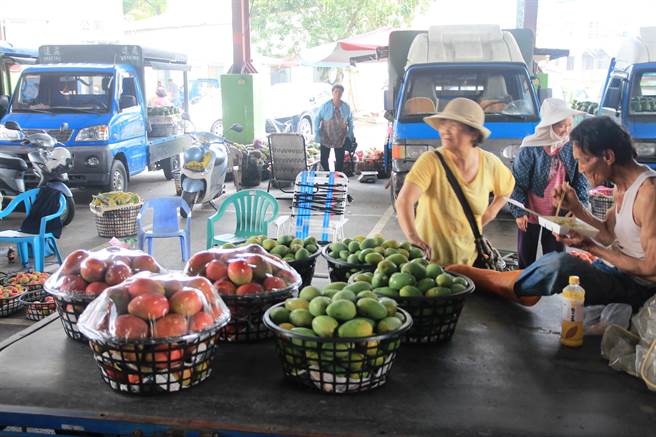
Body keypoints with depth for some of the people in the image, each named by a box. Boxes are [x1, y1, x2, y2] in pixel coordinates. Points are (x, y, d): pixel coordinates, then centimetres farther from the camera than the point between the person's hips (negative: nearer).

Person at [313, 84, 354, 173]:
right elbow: (317, 119, -3)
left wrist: (350, 136, 4)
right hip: (325, 138, -2)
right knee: (324, 160, 1)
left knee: (340, 160, 5)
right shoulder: (325, 106, -7)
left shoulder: (346, 107, 1)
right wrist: (317, 134, -9)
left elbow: (350, 121, 10)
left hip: (340, 139, 2)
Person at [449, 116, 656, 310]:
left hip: (635, 287, -10)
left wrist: (590, 246, -21)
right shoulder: (622, 185, 8)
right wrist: (575, 207, -2)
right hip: (615, 271, 10)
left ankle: (477, 276, -13)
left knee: (560, 264, -28)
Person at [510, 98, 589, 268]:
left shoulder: (572, 146, -8)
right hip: (531, 212, -2)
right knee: (526, 257, 12)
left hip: (558, 214, 2)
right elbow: (517, 181, -12)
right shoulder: (531, 148, -17)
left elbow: (580, 178, 0)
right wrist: (519, 212, -14)